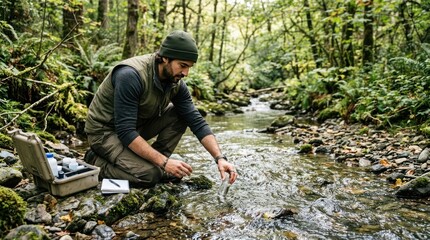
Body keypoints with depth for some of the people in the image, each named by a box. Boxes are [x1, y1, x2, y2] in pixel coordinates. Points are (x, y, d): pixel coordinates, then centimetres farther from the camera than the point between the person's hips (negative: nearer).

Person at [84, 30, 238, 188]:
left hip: (137, 125, 7)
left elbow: (197, 122, -9)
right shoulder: (131, 75, -31)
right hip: (105, 131, -7)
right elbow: (125, 132, -33)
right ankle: (95, 161, -1)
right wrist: (164, 162, -34)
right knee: (149, 175, -25)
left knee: (180, 115, -9)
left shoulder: (176, 83, -9)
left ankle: (154, 164, -1)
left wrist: (220, 158, -21)